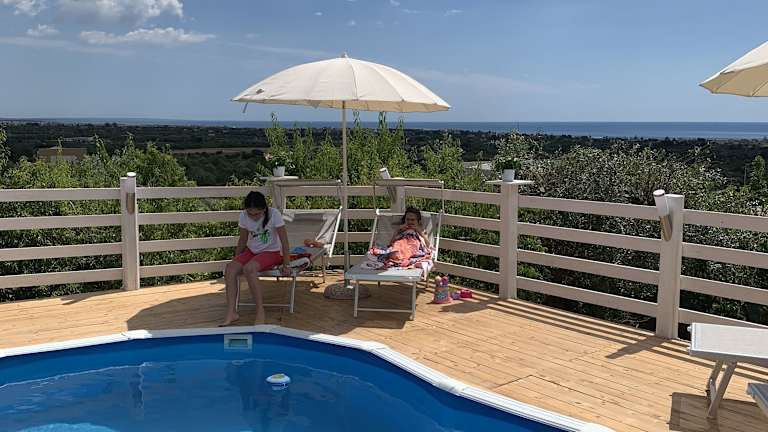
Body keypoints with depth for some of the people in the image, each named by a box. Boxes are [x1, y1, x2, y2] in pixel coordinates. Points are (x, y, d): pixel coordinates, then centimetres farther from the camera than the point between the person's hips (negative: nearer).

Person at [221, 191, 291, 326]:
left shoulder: (273, 214, -19)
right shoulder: (243, 216, -6)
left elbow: (284, 241, -14)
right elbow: (243, 240, 9)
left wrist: (286, 265, -14)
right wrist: (236, 261, 7)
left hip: (272, 252, -5)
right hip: (252, 251, 5)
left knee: (249, 268, -34)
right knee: (230, 268, -24)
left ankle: (260, 311, -25)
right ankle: (231, 313, -22)